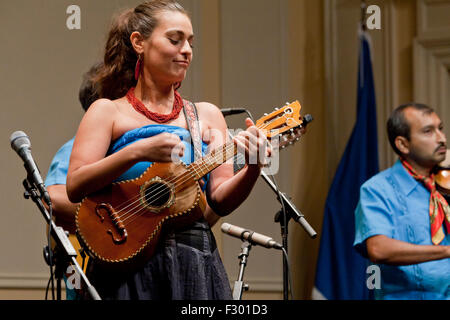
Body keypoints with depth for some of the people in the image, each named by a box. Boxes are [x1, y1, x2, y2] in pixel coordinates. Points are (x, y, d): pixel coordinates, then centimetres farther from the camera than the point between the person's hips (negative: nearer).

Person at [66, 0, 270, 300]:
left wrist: (252, 170, -14)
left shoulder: (207, 116, 14)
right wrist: (137, 152, -20)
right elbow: (75, 187, -9)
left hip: (197, 267, 3)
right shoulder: (108, 112, 5)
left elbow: (220, 201, 5)